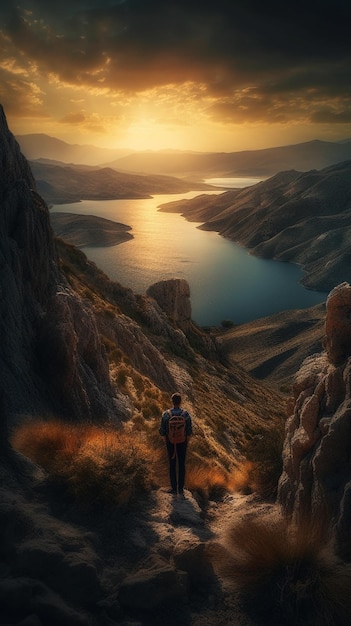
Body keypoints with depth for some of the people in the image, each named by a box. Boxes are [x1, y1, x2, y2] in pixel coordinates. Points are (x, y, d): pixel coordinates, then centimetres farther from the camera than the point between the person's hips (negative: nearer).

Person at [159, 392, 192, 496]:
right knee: (181, 465, 13)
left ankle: (174, 489, 19)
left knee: (172, 465, 13)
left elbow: (162, 431, -9)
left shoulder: (166, 414, -16)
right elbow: (189, 431, -9)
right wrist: (187, 442, 7)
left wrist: (166, 441, 8)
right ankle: (181, 489, 19)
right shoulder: (186, 414, -16)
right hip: (182, 442, 0)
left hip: (170, 442, 0)